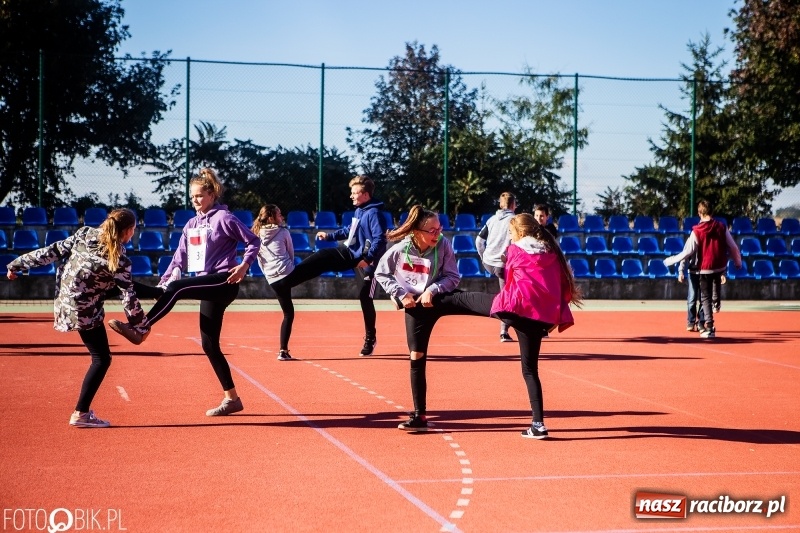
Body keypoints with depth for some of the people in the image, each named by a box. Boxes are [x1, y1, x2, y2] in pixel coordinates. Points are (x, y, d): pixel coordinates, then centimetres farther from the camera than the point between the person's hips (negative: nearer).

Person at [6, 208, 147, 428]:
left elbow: (52, 252, -1)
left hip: (64, 300, 7)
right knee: (102, 359, 3)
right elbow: (129, 298, -12)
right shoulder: (120, 260, -17)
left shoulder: (84, 234, -2)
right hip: (84, 311, -7)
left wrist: (18, 264, 7)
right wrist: (142, 326, 2)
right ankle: (81, 414, 0)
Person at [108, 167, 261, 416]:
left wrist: (244, 265, -19)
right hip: (209, 289, 8)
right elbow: (180, 257, 15)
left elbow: (253, 241, -5)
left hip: (224, 283, -8)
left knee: (176, 288, -29)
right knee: (209, 345, 5)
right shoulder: (191, 224, 16)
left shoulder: (224, 218, -5)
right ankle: (232, 399, 11)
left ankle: (140, 330, -31)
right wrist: (164, 279, 4)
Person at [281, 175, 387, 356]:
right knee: (320, 258, -1)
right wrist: (329, 236, 26)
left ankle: (370, 339, 13)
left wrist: (367, 258, -32)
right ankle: (283, 282, 0)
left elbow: (380, 240, -25)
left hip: (365, 261, -9)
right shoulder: (359, 211, 10)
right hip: (349, 253, 9)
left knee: (366, 299, -3)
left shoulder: (374, 214, -18)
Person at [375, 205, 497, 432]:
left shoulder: (443, 245, -13)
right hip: (416, 306, 0)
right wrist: (400, 294, -9)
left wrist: (432, 290, -22)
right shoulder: (400, 250, -13)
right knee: (417, 357, 2)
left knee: (471, 299, -29)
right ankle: (419, 415, 9)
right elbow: (380, 273, 1)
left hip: (440, 297, 0)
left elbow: (453, 276, -8)